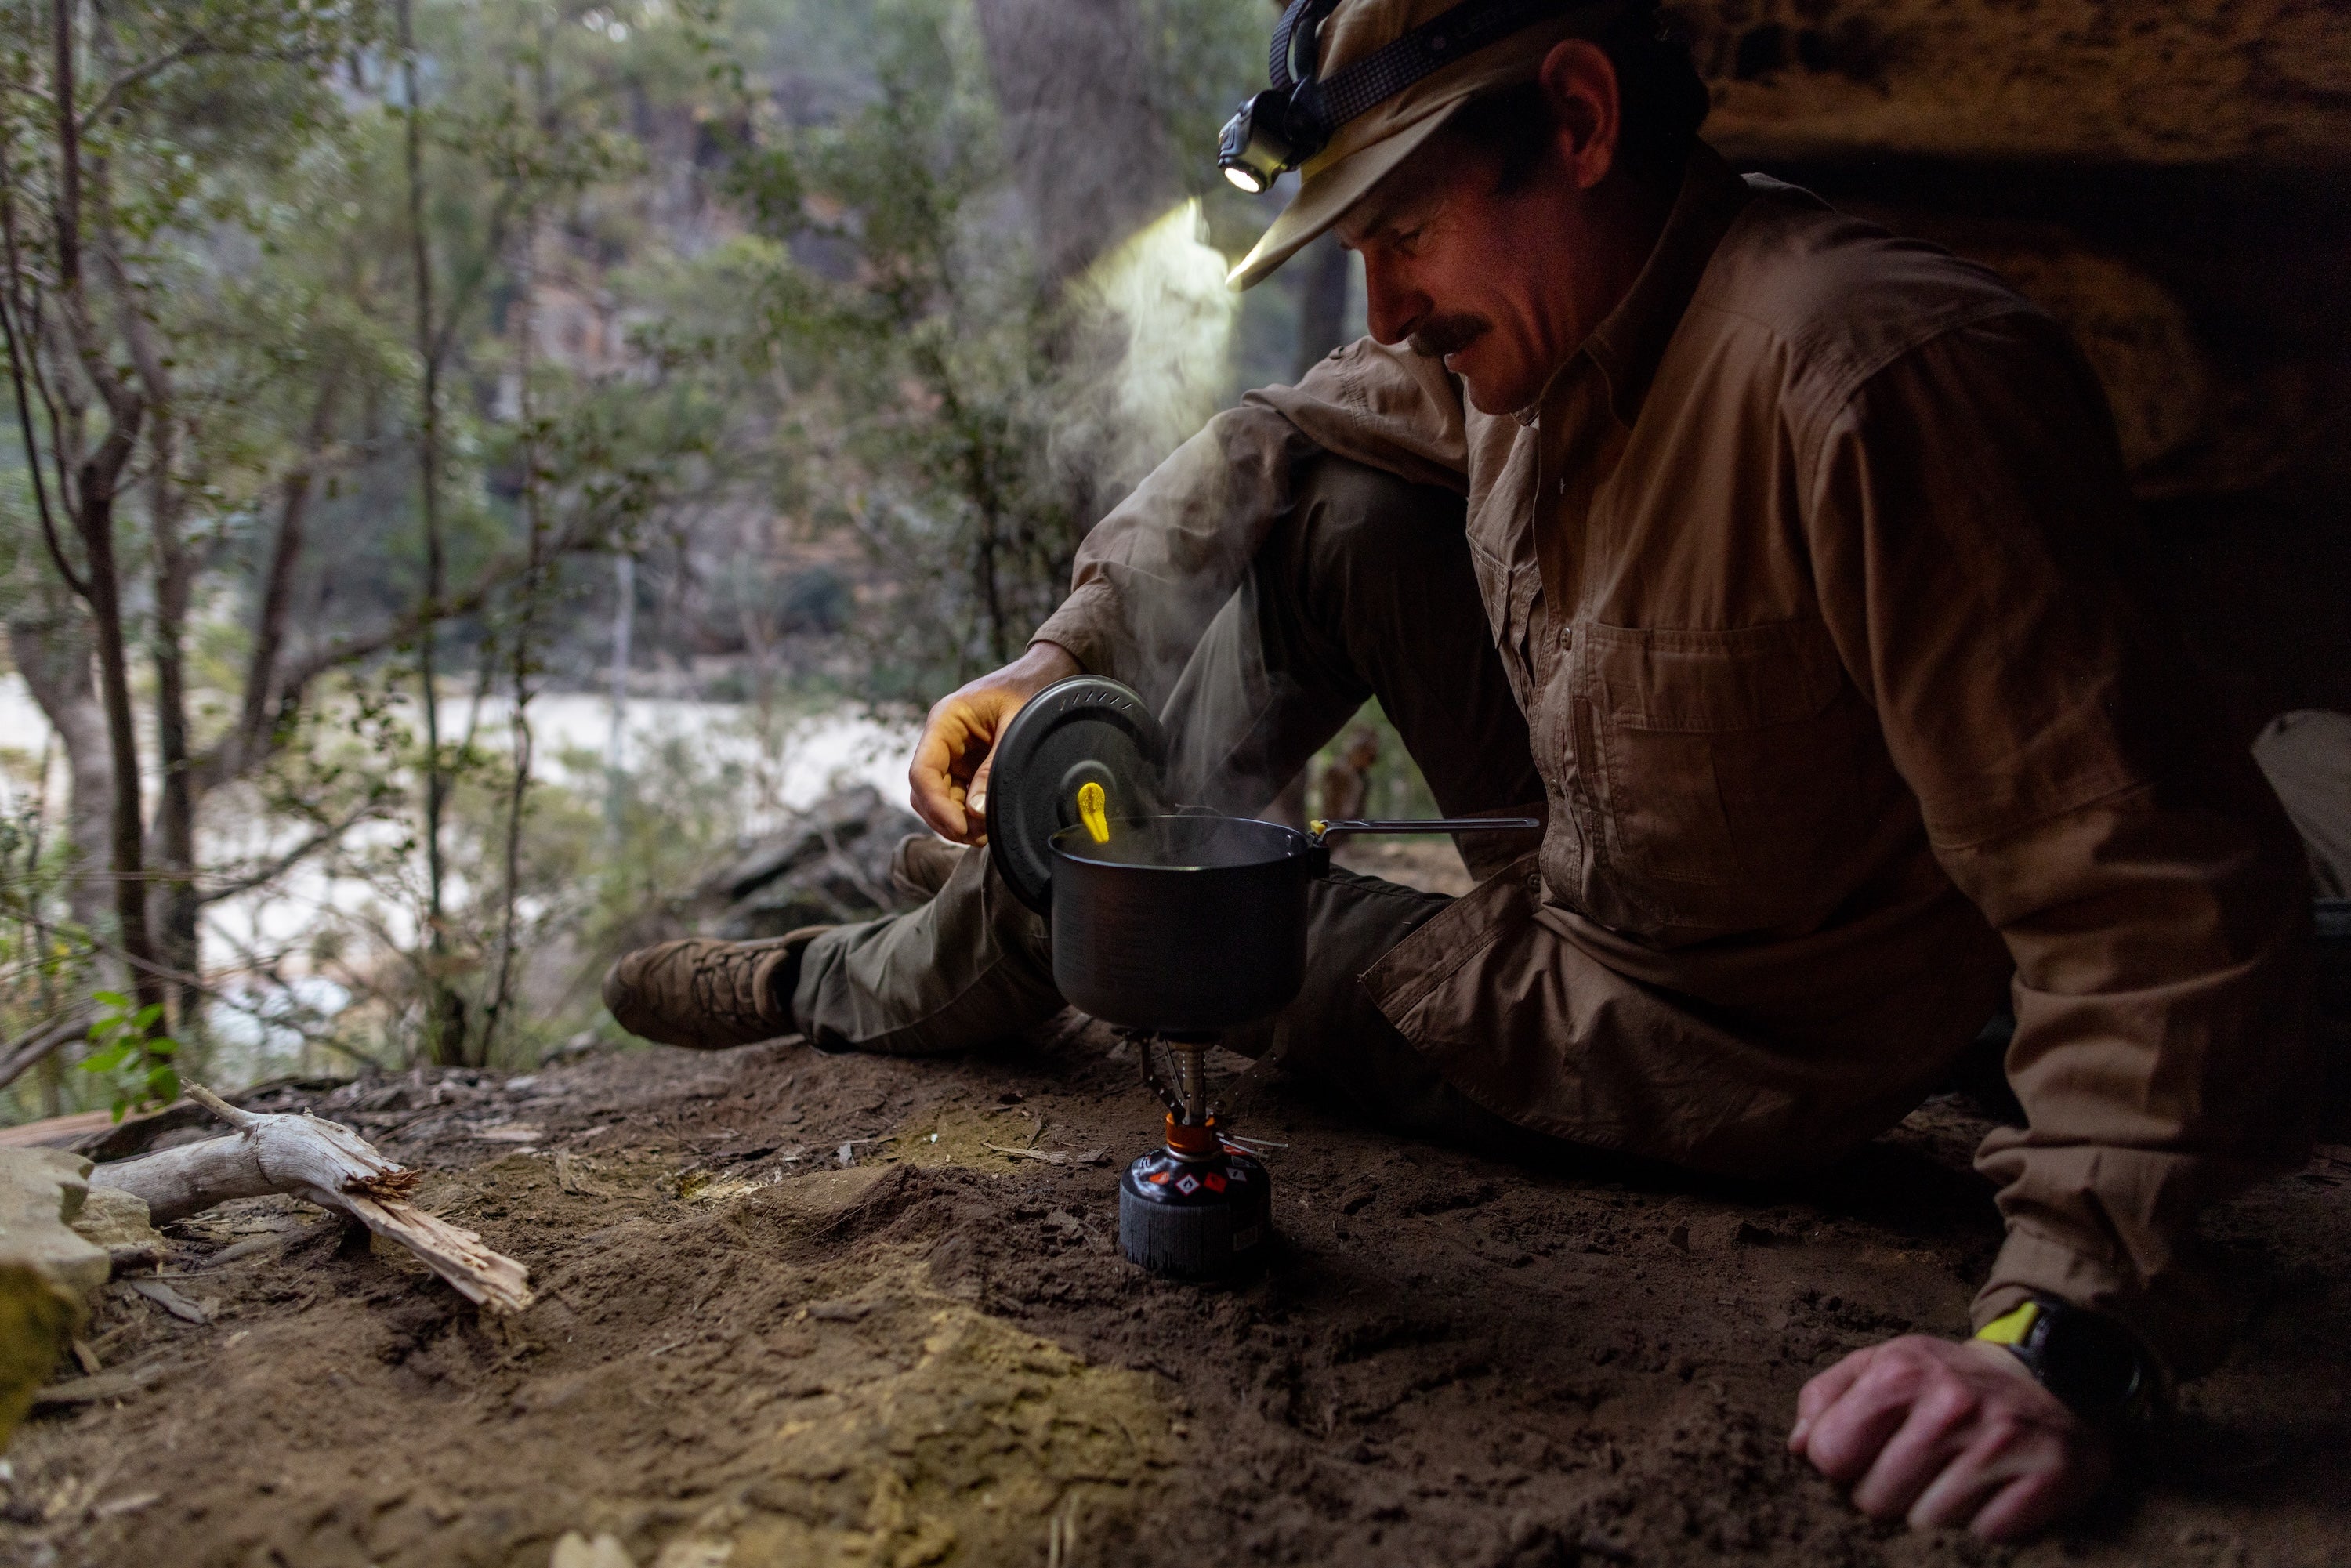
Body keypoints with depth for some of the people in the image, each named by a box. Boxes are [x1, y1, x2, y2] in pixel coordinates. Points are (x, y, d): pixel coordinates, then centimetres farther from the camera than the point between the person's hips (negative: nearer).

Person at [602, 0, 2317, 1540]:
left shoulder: (1876, 378, -35)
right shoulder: (1543, 312, -8)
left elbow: (2160, 890, -35)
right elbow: (1278, 434, 8)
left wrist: (2060, 1339, -40)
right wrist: (1055, 660, -2)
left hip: (1690, 1052, -7)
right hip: (1588, 864, 7)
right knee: (1294, 490, -1)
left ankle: (837, 988, 31)